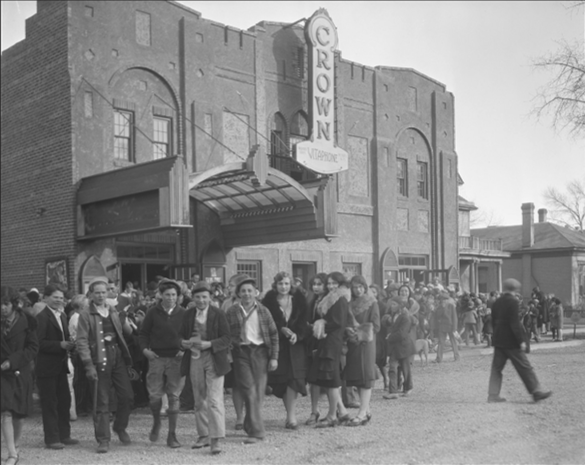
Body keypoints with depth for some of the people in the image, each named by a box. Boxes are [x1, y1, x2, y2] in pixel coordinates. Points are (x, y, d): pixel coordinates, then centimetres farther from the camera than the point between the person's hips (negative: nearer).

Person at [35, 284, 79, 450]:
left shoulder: (62, 316, 14)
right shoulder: (41, 317, -13)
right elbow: (39, 343, -18)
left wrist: (69, 344, -1)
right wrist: (60, 345, -24)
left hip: (61, 365, 8)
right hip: (47, 367, -8)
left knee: (64, 400, 12)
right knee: (49, 403, 0)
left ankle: (64, 435, 22)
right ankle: (51, 438, 8)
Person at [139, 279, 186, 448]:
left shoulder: (183, 313, 2)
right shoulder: (153, 312, 3)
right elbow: (143, 333, 9)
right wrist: (144, 349, -6)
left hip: (176, 359, 0)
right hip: (156, 358, 0)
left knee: (174, 397, 0)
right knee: (154, 395, -1)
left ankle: (172, 435, 9)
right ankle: (156, 423, 30)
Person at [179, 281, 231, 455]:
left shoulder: (218, 314, -5)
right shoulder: (188, 314, 6)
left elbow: (226, 338, -7)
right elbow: (181, 335, 12)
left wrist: (209, 344, -21)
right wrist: (184, 343, -11)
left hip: (213, 359, -4)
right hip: (194, 359, 5)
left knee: (214, 400, -11)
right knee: (199, 400, 13)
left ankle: (216, 440, -9)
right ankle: (203, 436, 26)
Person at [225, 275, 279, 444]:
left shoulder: (263, 311, 5)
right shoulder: (232, 312, 4)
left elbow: (274, 334, 7)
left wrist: (274, 357, 2)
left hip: (260, 351, 1)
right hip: (241, 353, -1)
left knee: (259, 392, 2)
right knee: (249, 392, -8)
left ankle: (250, 426, 20)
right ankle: (257, 430, -3)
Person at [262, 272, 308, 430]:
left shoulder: (298, 297, -1)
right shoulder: (269, 300, -5)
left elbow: (303, 319, 0)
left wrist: (297, 334, -14)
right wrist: (282, 329, -17)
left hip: (295, 342, 0)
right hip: (277, 344, 0)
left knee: (294, 376, -10)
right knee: (281, 378, 1)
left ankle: (291, 415, -8)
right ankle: (291, 413, 15)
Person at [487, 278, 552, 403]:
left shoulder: (496, 303, 9)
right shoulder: (513, 302, -14)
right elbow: (515, 324, -20)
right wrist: (521, 341, -16)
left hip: (498, 341, 7)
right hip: (511, 342, -7)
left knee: (496, 367, 8)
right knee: (525, 367, 2)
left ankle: (493, 395, 7)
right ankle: (536, 392, 9)